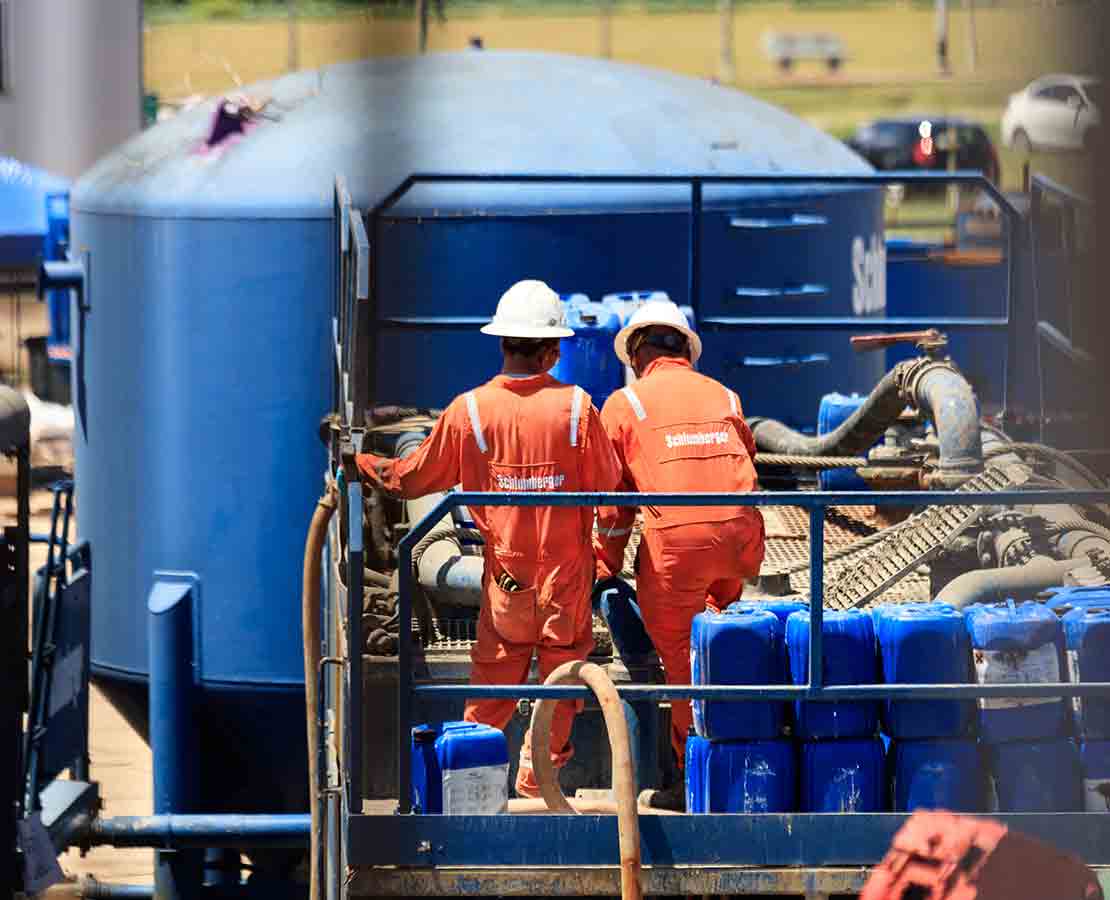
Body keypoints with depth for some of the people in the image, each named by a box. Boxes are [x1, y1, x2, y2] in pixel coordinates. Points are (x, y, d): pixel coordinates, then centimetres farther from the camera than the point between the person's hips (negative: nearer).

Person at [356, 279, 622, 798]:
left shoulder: (469, 410, -8)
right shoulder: (576, 407, -11)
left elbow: (413, 479, 3)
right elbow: (608, 484, -5)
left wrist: (361, 464, 19)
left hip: (504, 573, 1)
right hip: (566, 578, -1)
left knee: (493, 680, 13)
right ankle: (536, 779, 11)